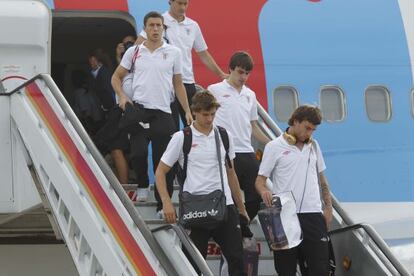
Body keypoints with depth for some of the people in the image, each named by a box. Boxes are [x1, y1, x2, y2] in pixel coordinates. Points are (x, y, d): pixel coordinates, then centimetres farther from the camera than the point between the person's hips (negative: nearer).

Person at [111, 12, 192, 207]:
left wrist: (187, 111, 5)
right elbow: (116, 77, 14)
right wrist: (122, 96, -4)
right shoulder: (134, 52, 6)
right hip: (139, 109, 0)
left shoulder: (174, 53, 6)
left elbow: (178, 84, 11)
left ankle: (163, 203, 6)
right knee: (138, 152, -10)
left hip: (163, 112, 0)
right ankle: (142, 185, 18)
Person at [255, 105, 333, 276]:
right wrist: (264, 191, -23)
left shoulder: (313, 146, 16)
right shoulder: (274, 147, 1)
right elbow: (260, 180, -1)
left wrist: (328, 207, 15)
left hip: (313, 214, 4)